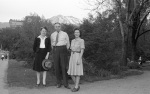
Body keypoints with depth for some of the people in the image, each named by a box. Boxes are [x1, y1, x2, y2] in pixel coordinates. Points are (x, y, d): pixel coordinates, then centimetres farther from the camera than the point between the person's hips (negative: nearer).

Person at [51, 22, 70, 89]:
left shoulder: (65, 34, 0)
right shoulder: (52, 35, 9)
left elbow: (68, 43, 7)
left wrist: (65, 51, 5)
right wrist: (55, 51, 14)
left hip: (63, 50, -2)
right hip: (55, 51, 3)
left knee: (64, 67, -7)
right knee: (57, 67, 2)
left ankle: (66, 84, -2)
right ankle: (59, 83, 13)